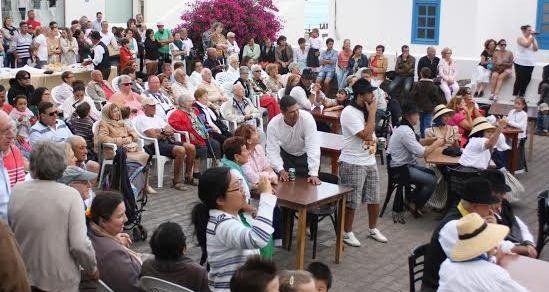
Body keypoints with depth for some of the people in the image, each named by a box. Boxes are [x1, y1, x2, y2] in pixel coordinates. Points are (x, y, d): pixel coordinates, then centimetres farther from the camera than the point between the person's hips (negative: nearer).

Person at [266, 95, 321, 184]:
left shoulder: (307, 118, -29)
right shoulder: (273, 125, -24)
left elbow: (313, 147, -33)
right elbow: (272, 150, -24)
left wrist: (314, 174, -39)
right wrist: (280, 170, -39)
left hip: (305, 155, -1)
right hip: (285, 155, 1)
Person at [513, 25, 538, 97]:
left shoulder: (533, 39, 14)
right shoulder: (520, 38, -2)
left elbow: (536, 49, 2)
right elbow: (526, 45, -18)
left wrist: (534, 38, -4)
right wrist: (531, 37, -12)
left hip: (530, 63, 5)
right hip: (520, 63, -5)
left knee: (527, 80, 3)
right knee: (519, 80, -5)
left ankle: (521, 96, 10)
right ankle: (514, 96, 2)